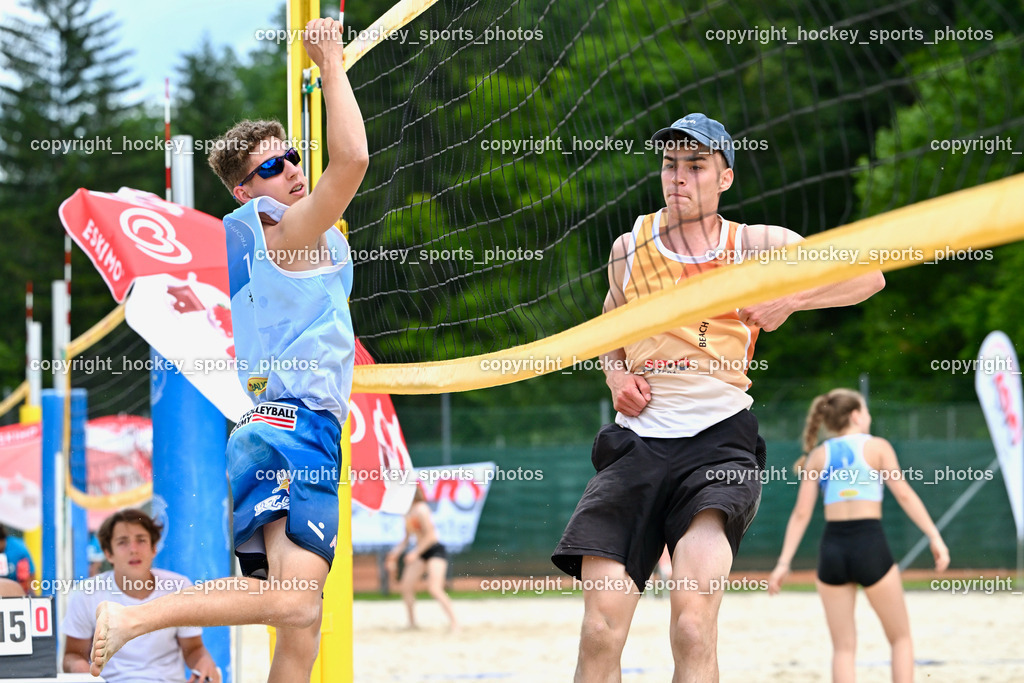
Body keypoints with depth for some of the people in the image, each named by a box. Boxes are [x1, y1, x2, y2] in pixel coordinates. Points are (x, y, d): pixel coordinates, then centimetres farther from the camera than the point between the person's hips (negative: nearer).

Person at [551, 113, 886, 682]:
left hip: (719, 438, -2)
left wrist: (785, 301, -10)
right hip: (637, 440, 2)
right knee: (601, 630, -10)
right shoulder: (630, 249, 12)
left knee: (694, 625, -25)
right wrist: (616, 373, 8)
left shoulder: (756, 246, 6)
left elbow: (868, 276, 5)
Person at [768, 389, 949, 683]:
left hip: (832, 548, 3)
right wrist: (934, 537, -6)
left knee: (843, 647, 7)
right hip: (870, 545, -3)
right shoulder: (877, 447, 3)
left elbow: (801, 514, 5)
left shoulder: (818, 456, 10)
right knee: (901, 638, 11)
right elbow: (904, 495, -5)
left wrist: (783, 563, 6)